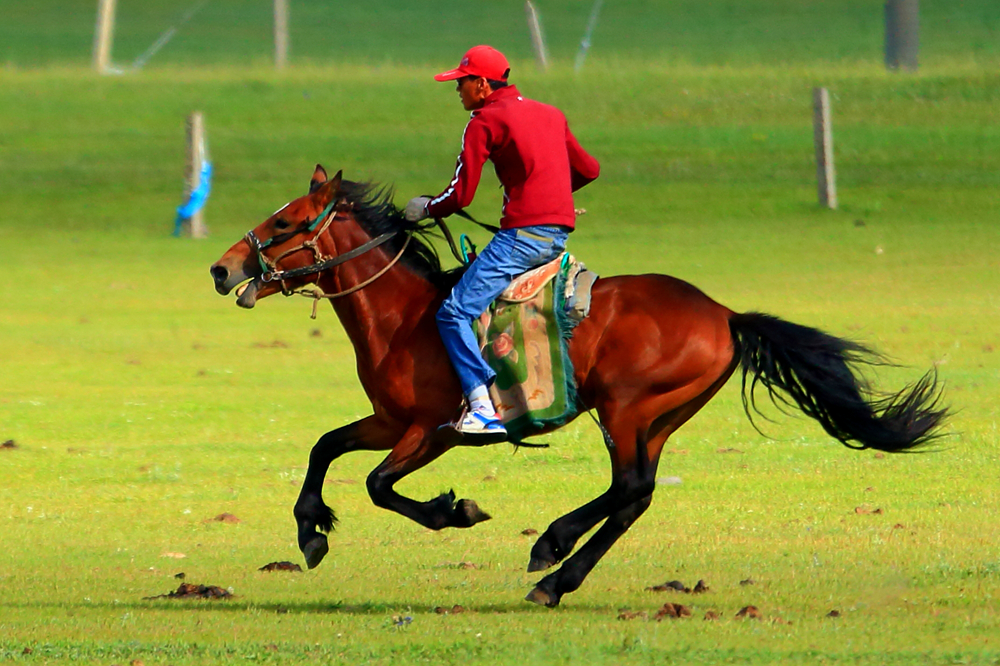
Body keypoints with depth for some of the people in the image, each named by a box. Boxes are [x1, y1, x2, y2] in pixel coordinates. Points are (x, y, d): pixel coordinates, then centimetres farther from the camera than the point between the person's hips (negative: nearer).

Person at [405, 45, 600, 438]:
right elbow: (588, 169, 29)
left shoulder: (486, 121, -3)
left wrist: (424, 209, 12)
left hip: (523, 234, -9)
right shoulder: (550, 114, 20)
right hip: (560, 234, 9)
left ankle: (483, 408, -24)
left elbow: (461, 195, -7)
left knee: (454, 313, -12)